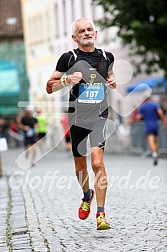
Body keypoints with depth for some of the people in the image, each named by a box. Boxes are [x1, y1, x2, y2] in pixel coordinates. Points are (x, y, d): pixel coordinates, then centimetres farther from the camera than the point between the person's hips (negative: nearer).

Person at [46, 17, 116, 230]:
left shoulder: (106, 57, 8)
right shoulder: (68, 58, 0)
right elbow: (49, 87, 3)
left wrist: (113, 83, 5)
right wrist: (67, 80, -15)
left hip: (99, 116, 0)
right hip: (77, 117, 0)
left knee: (97, 161, -17)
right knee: (80, 163, 12)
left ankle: (101, 214, -16)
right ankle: (87, 196, 43)